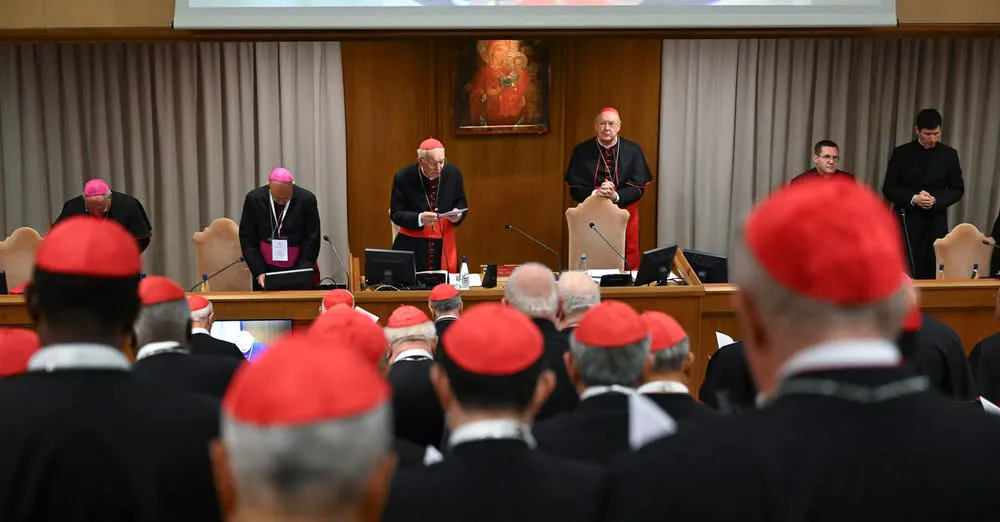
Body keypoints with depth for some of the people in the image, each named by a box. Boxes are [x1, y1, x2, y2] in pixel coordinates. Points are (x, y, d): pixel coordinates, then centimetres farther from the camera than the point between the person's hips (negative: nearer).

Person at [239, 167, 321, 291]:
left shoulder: (307, 199, -11)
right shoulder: (254, 199, -7)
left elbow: (312, 240, -8)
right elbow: (247, 239, -3)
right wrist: (259, 271, -12)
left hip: (299, 268, -1)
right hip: (266, 270, 1)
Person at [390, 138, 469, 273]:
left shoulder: (453, 173, -1)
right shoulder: (403, 177, -8)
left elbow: (462, 205, 10)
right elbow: (395, 214, -6)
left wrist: (458, 214, -13)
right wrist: (419, 218, -22)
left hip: (444, 245, 2)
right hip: (412, 246, -2)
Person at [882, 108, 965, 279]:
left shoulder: (949, 154, 5)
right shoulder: (901, 153, 1)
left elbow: (957, 189, 7)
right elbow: (888, 188, 0)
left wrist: (936, 201, -11)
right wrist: (913, 199, -16)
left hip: (936, 221, 2)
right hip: (907, 220, -2)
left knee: (932, 272, 1)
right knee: (907, 275, -6)